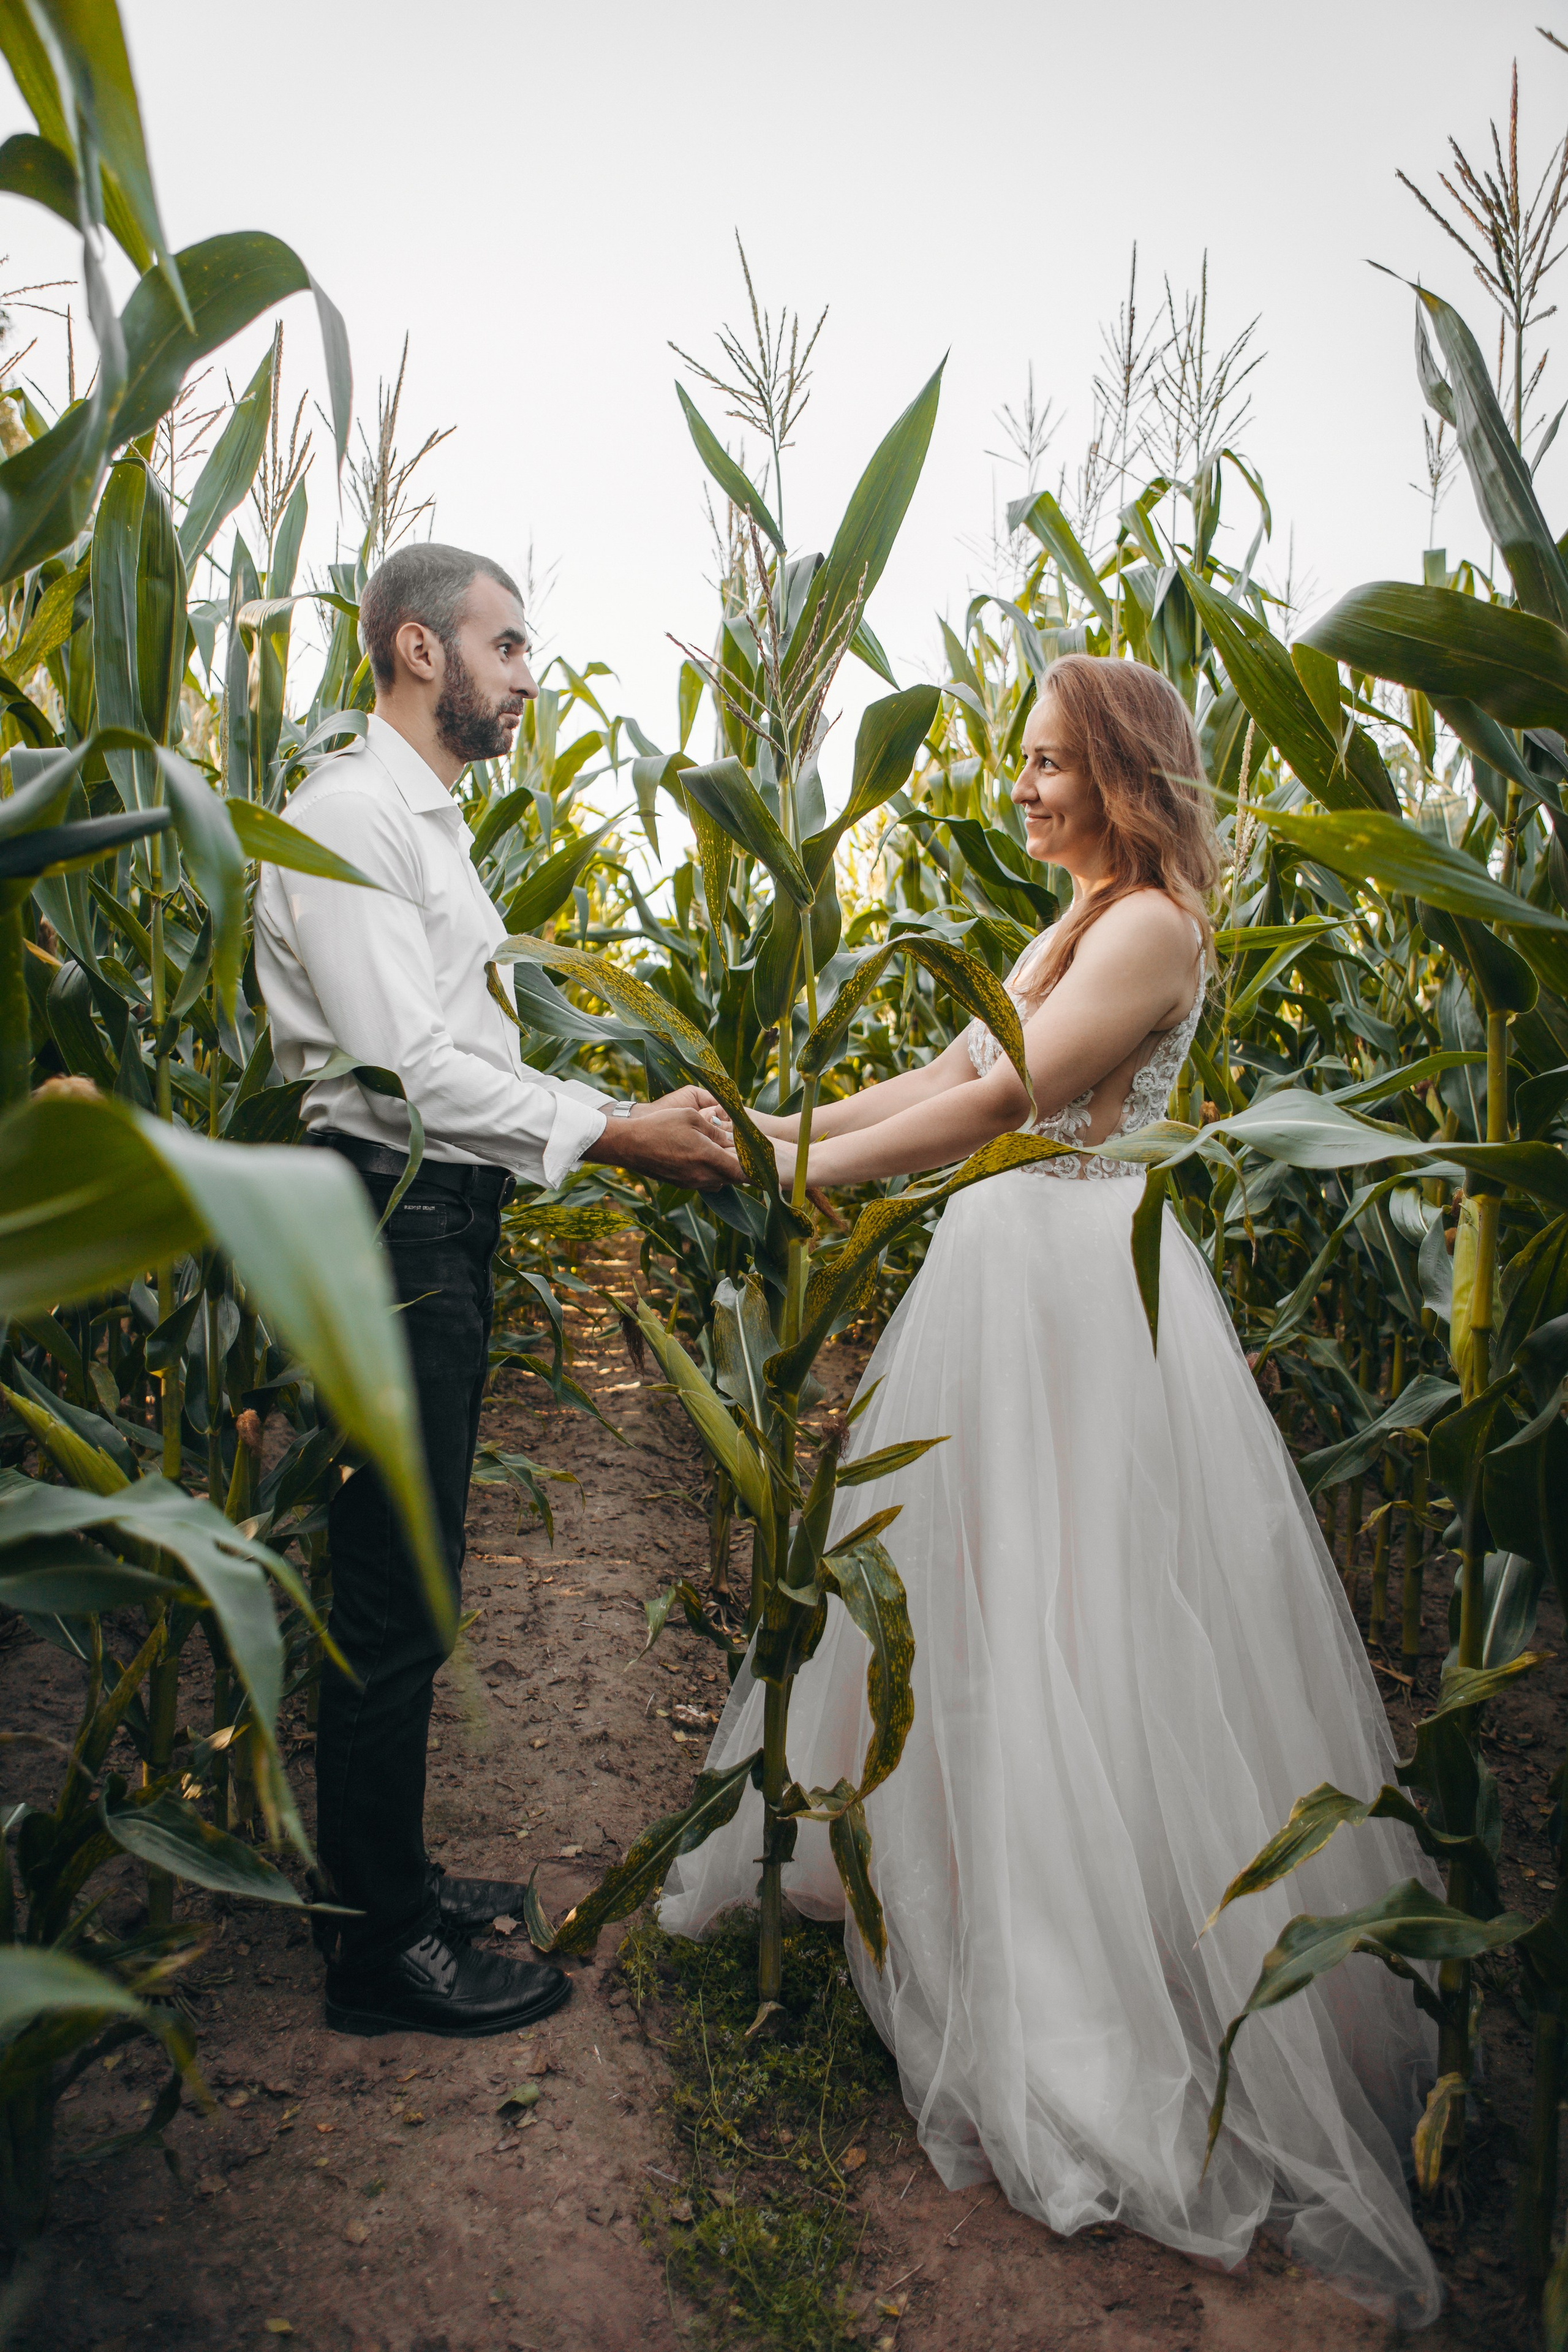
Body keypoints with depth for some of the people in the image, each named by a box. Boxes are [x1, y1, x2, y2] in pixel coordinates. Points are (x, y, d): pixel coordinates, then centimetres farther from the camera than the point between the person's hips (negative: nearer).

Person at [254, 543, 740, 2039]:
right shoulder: (349, 814, -12)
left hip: (445, 1226, 10)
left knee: (407, 1586, 18)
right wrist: (611, 1133, -18)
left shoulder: (428, 825, 19)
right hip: (390, 1229, -10)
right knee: (394, 1604, 0)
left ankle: (385, 1875, 35)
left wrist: (634, 1124, 9)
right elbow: (405, 1067, -21)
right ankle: (384, 1950, 17)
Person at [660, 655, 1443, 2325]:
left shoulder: (1154, 924, -13)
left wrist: (782, 1173, -26)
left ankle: (1095, 2017, 13)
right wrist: (771, 1126, 6)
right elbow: (948, 1069, 14)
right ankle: (965, 1901, 35)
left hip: (1082, 1289, -9)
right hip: (1011, 1267, 9)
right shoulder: (1076, 927, 17)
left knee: (1067, 1636, -3)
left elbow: (994, 1100, -24)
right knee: (967, 1608, 16)